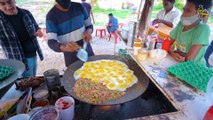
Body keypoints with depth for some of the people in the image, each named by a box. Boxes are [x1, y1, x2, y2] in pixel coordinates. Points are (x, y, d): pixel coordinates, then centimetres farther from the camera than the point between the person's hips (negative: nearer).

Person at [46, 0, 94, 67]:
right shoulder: (51, 16, -11)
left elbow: (89, 25, 10)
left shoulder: (79, 7, -1)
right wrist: (64, 47, -40)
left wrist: (88, 31, -14)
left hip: (88, 52, 4)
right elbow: (51, 42, -19)